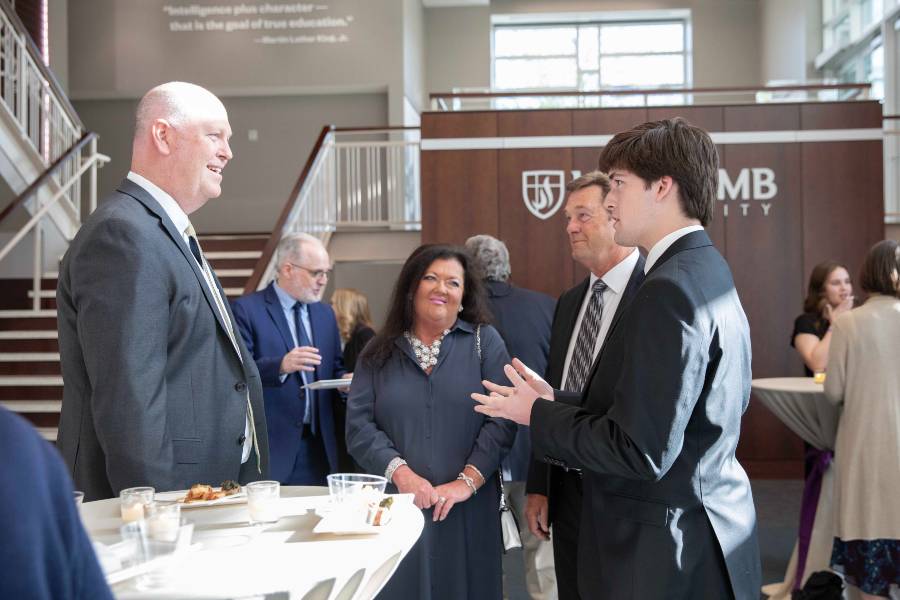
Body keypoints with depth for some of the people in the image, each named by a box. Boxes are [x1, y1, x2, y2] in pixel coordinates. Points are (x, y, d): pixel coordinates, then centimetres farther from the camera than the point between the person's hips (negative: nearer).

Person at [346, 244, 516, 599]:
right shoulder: (379, 351, 7)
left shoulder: (484, 341, 3)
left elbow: (502, 419, -5)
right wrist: (400, 473, -15)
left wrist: (467, 481, -14)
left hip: (467, 510, -1)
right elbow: (359, 425, -1)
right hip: (396, 507, 1)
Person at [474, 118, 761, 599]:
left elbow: (641, 451, -25)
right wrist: (557, 405, 8)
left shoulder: (669, 290, -22)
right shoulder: (710, 272, 10)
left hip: (665, 559, -10)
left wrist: (539, 414, -11)